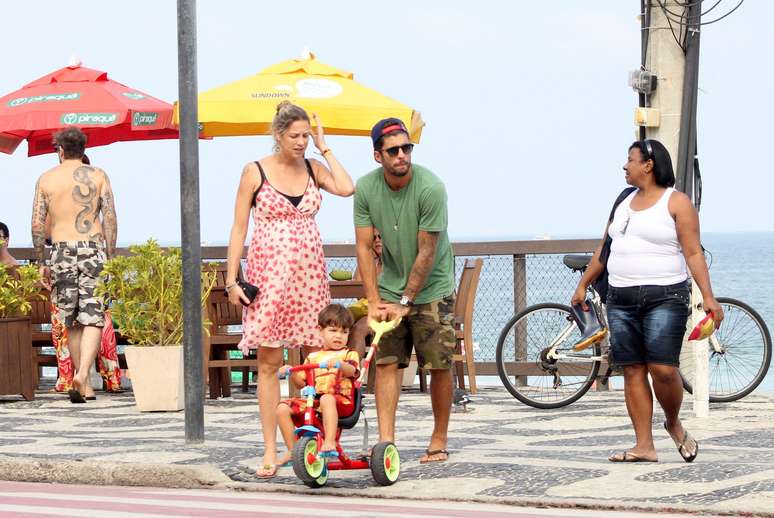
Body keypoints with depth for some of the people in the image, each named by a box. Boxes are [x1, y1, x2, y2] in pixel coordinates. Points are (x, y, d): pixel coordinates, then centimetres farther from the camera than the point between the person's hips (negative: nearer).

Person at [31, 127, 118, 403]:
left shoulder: (46, 178, 6)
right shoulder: (98, 176, 4)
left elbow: (37, 225, 3)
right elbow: (110, 218, -3)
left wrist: (41, 263, 10)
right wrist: (110, 257, 2)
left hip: (62, 250, 1)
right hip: (93, 248, -1)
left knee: (72, 321, 11)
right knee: (93, 318, -3)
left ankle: (84, 385, 14)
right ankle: (82, 374, -23)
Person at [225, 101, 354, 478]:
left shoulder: (313, 169, 9)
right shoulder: (255, 172, 1)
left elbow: (347, 188, -11)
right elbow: (239, 228, 1)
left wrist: (323, 148, -2)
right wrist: (232, 280, -5)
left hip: (309, 274, 3)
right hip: (269, 274, -3)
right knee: (269, 362, -3)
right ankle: (270, 450, 0)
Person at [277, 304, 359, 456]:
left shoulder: (349, 354, 12)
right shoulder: (313, 356, 24)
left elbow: (352, 371, -11)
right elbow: (301, 382, 21)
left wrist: (339, 364, -33)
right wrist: (292, 373, 0)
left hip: (341, 400, -5)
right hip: (313, 401, 5)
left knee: (327, 399, -40)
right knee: (283, 408, -14)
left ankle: (330, 443, -49)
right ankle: (292, 450, -9)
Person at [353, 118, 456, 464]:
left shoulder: (430, 188, -21)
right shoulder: (366, 188, -9)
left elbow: (427, 252, -19)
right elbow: (364, 247, -6)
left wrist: (406, 302, -17)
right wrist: (374, 302, -11)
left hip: (431, 288, -3)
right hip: (391, 287, 3)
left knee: (439, 365, -2)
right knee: (387, 362, -5)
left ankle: (439, 441, 10)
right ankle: (386, 441, -8)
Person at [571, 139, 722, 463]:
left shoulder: (676, 202, -3)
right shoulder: (625, 203, 16)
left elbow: (693, 253, -8)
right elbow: (604, 249, 23)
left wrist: (708, 297, -15)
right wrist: (583, 285, 23)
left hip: (664, 298, -6)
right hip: (621, 299, 6)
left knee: (663, 369, -13)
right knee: (633, 371, 2)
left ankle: (674, 424, 13)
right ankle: (644, 446, 3)